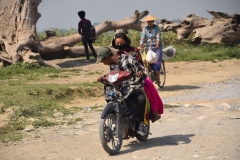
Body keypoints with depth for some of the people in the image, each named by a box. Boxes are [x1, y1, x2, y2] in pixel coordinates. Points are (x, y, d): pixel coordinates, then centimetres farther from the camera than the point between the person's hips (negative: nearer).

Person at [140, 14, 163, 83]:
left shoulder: (156, 27, -4)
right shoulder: (145, 28, 6)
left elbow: (158, 36, -16)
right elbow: (142, 37, -3)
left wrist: (157, 45, -32)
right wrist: (140, 46, -17)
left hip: (157, 47, -3)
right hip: (149, 47, 3)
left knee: (157, 62, -12)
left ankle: (158, 78, -8)